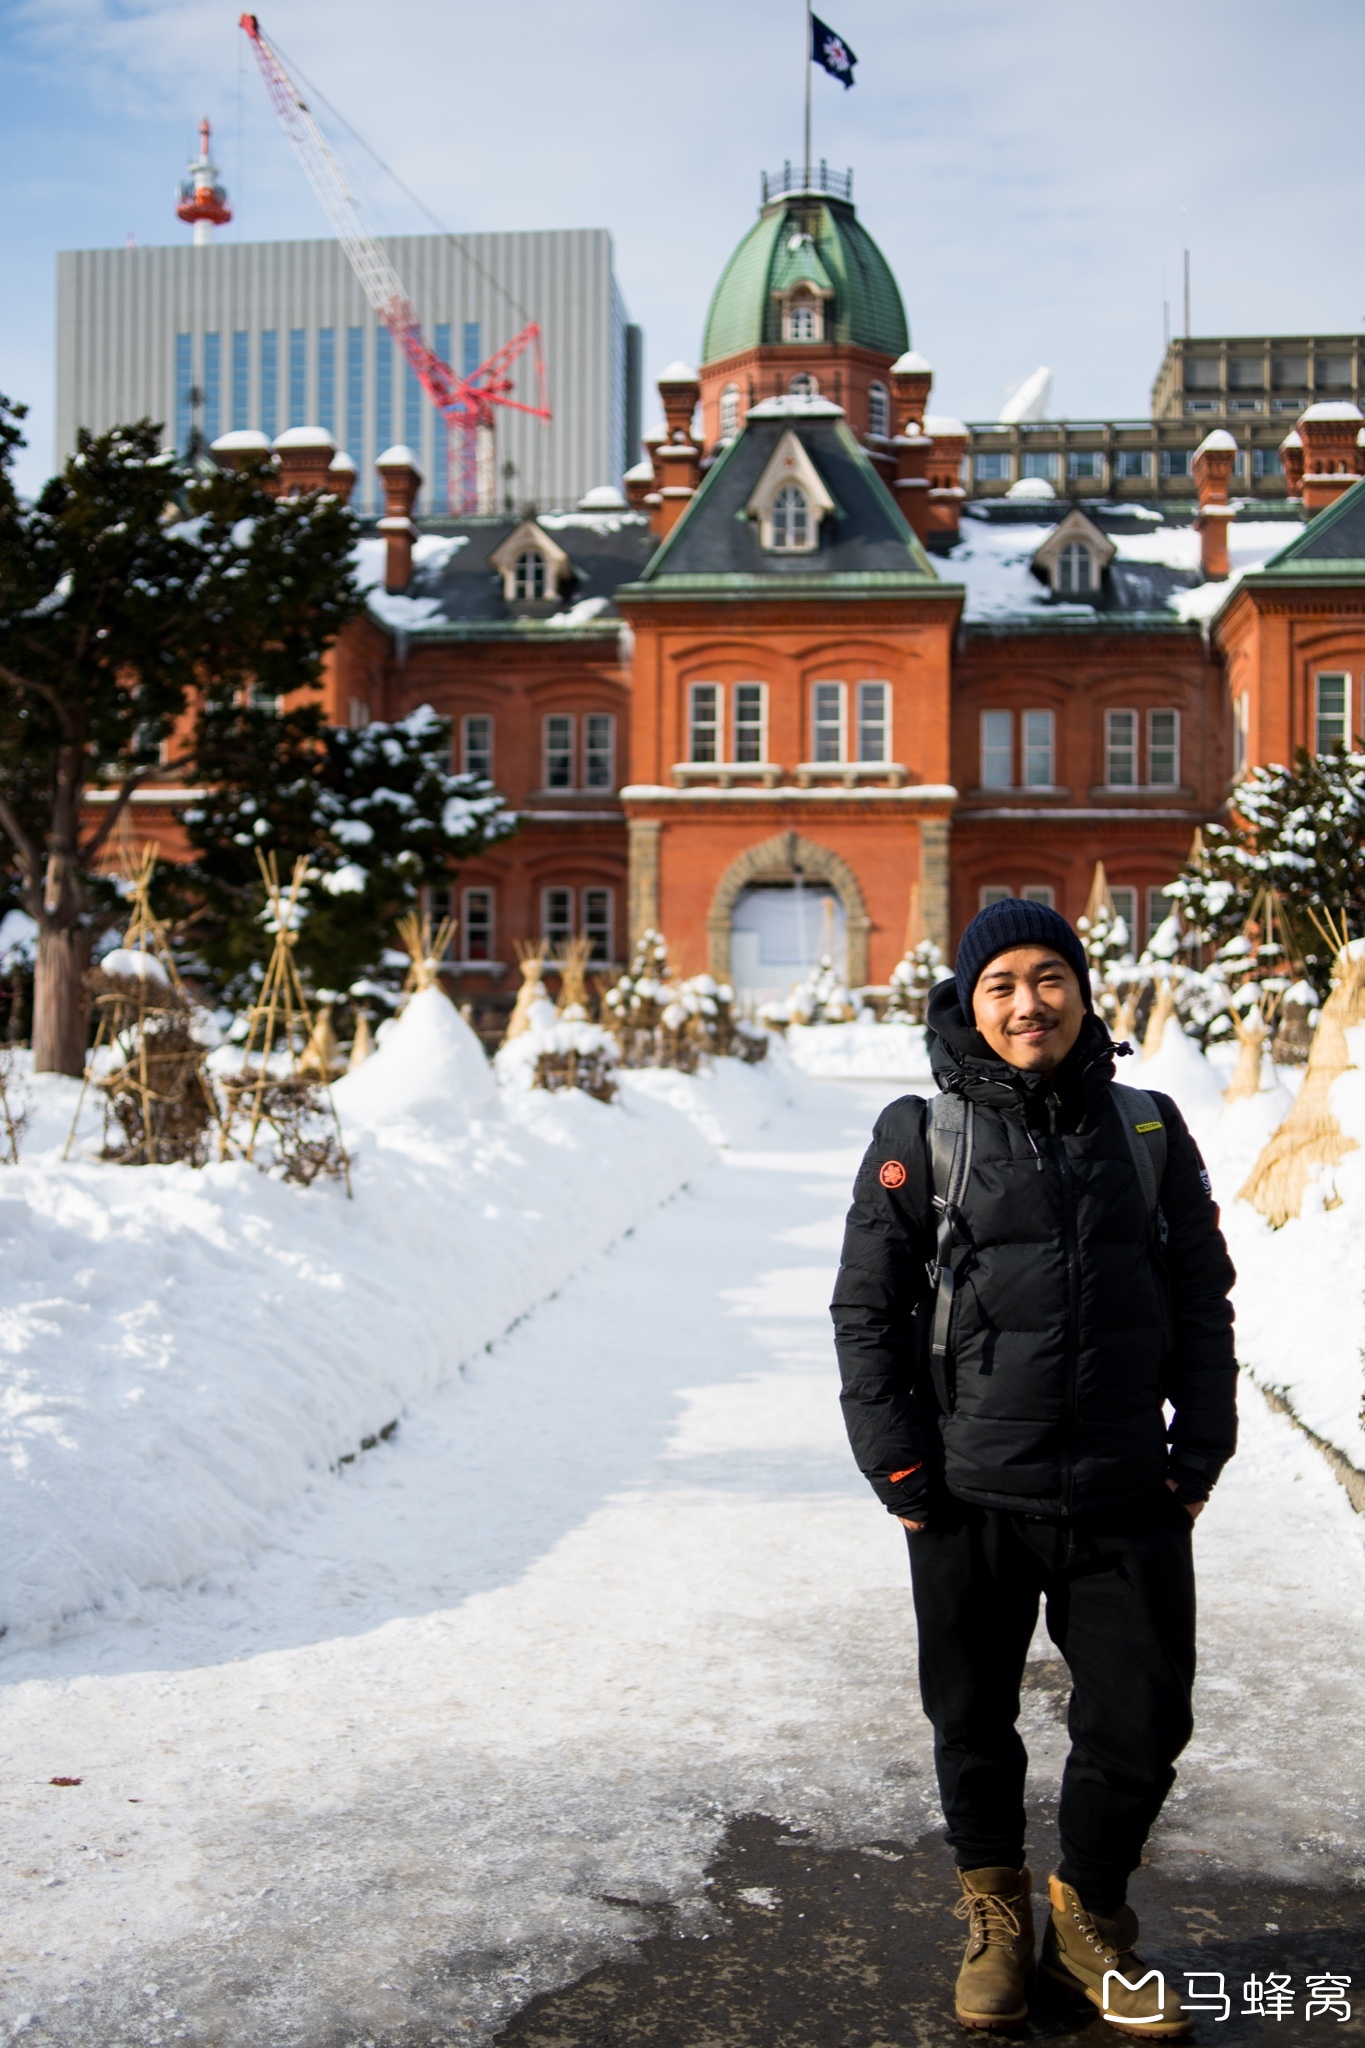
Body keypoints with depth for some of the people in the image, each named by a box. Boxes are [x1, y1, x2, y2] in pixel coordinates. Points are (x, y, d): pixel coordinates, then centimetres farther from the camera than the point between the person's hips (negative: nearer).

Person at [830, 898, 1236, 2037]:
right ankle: (994, 1903, 39)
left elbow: (1201, 1300, 10)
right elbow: (867, 1313, -1)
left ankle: (1089, 1915, 34)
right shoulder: (921, 1136, -3)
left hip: (1127, 1499, 2)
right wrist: (899, 1468, -5)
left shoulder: (1147, 1128, 5)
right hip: (972, 1503, -1)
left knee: (1142, 1727, 8)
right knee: (974, 1722, 13)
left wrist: (1200, 1452, 4)